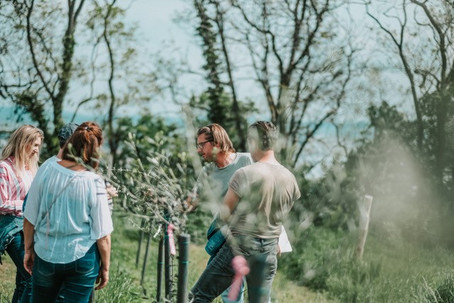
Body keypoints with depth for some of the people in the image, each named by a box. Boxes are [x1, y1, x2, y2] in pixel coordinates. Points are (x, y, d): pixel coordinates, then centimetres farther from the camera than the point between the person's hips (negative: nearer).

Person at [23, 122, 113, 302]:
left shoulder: (46, 172, -11)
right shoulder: (94, 183, -16)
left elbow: (29, 219, -3)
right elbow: (102, 235, -11)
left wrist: (28, 250, 12)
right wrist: (105, 268, 2)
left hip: (46, 255, 3)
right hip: (83, 260, -3)